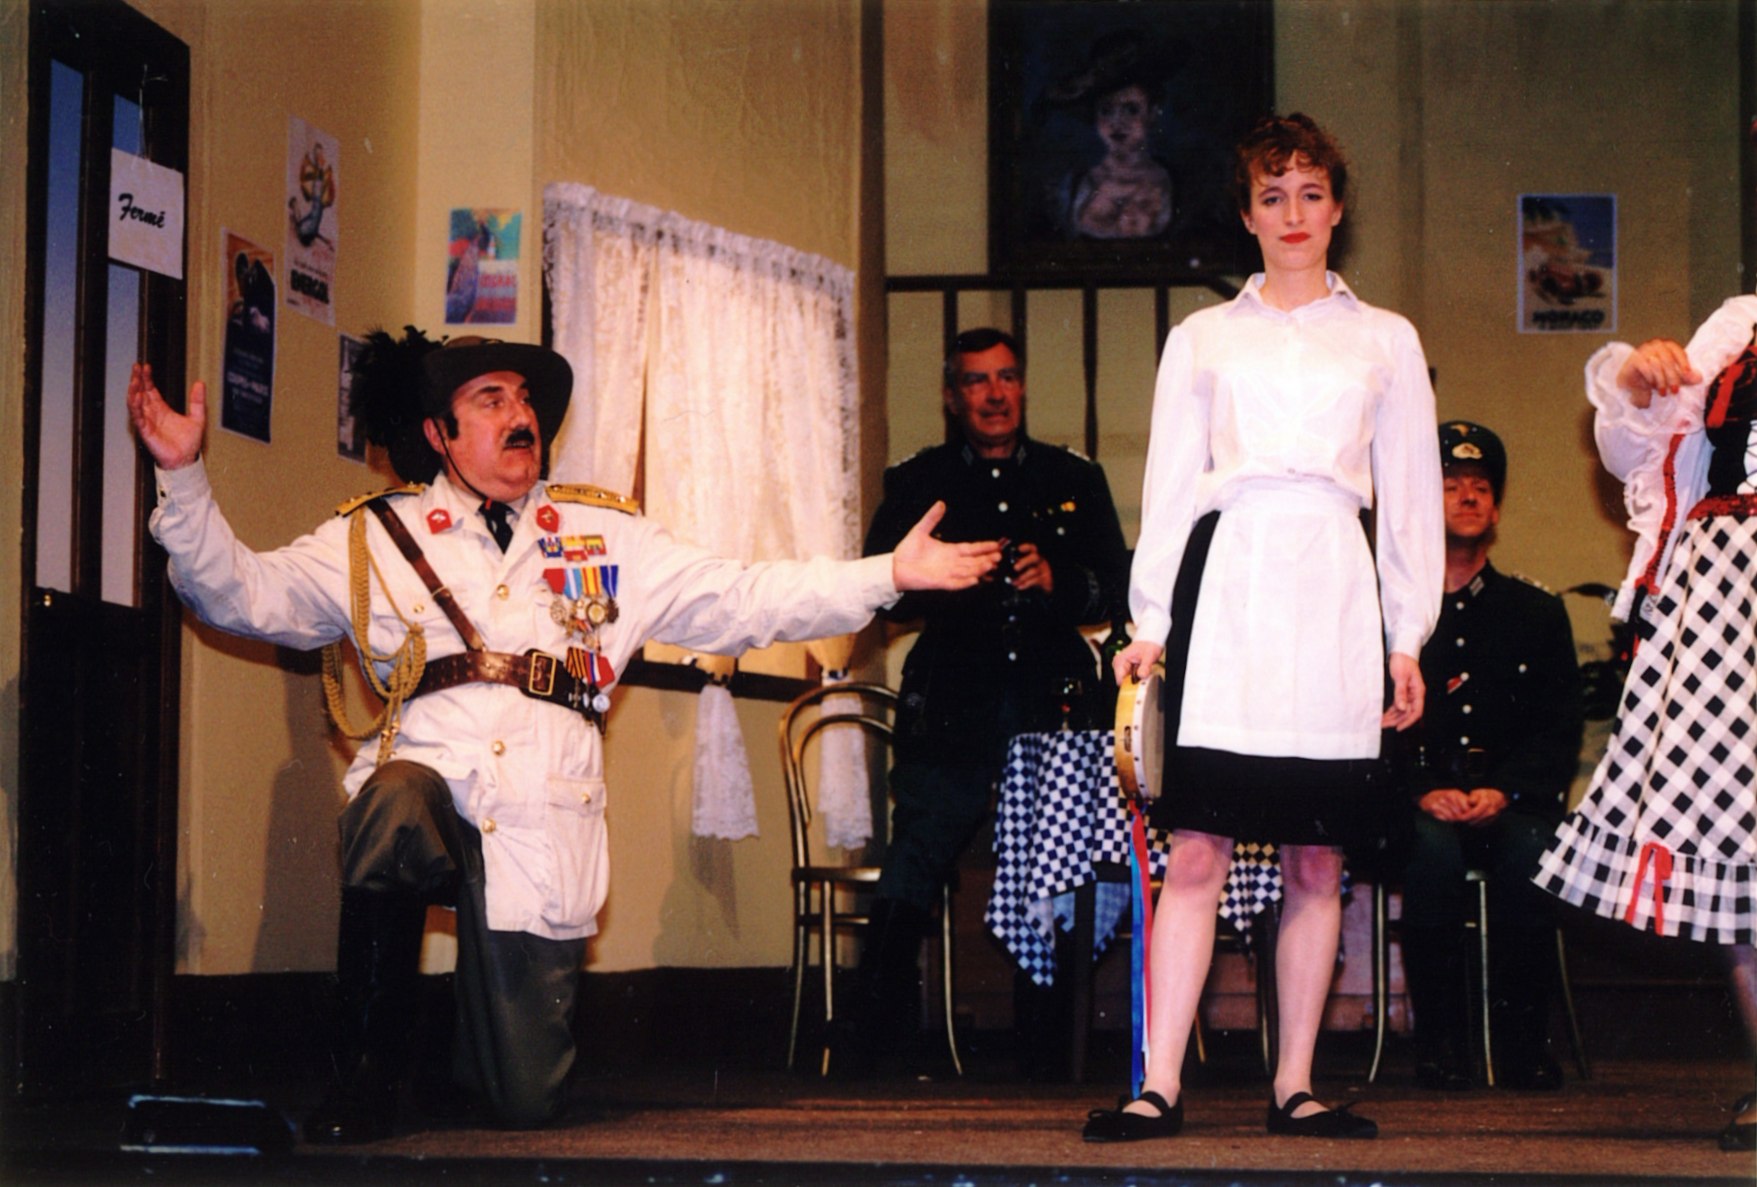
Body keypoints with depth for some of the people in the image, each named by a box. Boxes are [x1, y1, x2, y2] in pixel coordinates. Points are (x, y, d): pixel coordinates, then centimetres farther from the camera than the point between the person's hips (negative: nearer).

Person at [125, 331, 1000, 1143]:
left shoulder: (604, 538, 13)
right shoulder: (376, 540, 10)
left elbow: (741, 600, 9)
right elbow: (241, 593, 4)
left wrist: (888, 576, -1)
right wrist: (183, 478, -10)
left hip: (542, 838, 1)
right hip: (430, 785, -1)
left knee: (526, 1101, -3)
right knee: (395, 806, -40)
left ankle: (478, 1039, 39)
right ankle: (370, 1071, -19)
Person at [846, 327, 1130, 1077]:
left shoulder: (1075, 481, 17)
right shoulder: (916, 484, 14)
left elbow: (1117, 587, 10)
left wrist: (1059, 582, -9)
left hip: (1054, 708, 1)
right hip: (954, 711, -1)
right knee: (911, 870, -10)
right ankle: (872, 1033, -3)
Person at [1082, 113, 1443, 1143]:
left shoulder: (1385, 341, 16)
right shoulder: (1202, 338, 15)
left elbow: (1411, 496, 14)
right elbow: (1170, 484, 12)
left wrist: (1408, 637, 6)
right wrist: (1153, 621, 3)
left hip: (1333, 595, 1)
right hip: (1225, 592, -1)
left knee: (1317, 863, 1)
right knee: (1197, 854, -8)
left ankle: (1296, 1086, 8)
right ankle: (1161, 1086, -8)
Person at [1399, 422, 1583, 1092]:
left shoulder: (1537, 614, 17)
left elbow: (1561, 729, 8)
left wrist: (1502, 790, -11)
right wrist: (1422, 791, -16)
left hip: (1511, 802, 1)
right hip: (1416, 801, -1)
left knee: (1529, 847, -33)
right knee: (1435, 847, -35)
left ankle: (1524, 1040, -22)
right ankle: (1438, 1041, -25)